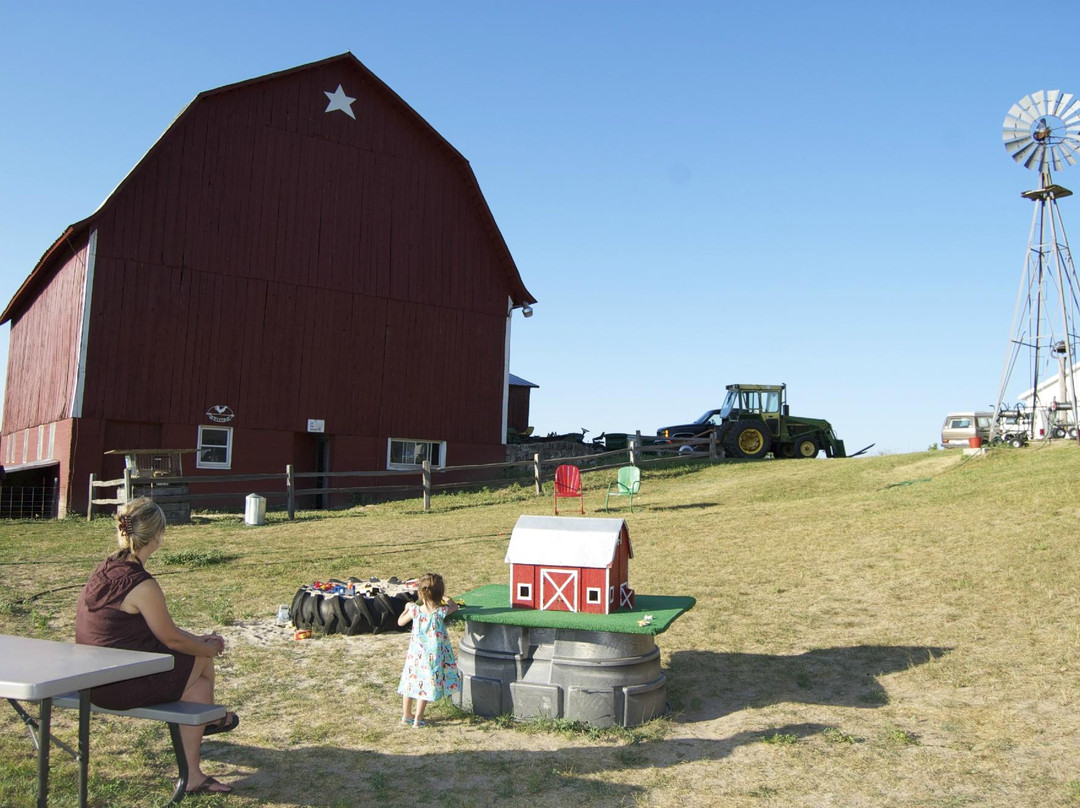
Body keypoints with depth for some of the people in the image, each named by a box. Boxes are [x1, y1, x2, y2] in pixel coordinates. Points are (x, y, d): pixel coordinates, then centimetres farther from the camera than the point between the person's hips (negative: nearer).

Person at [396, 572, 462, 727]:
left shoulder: (414, 610, -12)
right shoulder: (442, 612, -16)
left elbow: (400, 622, 6)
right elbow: (454, 607, 6)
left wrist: (406, 608, 22)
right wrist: (450, 601, 25)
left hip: (415, 654, 2)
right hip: (434, 655, -2)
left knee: (411, 681, 16)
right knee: (427, 685, 8)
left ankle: (406, 715, 28)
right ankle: (418, 719, 13)